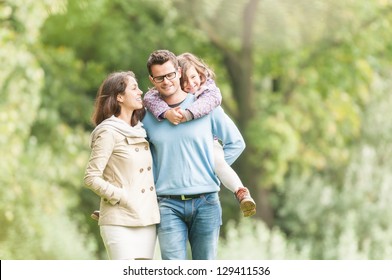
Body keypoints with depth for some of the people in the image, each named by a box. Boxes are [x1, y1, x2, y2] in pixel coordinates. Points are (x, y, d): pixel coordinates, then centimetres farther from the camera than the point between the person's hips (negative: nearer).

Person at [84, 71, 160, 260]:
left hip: (146, 220, 7)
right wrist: (123, 198, -13)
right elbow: (92, 178, -11)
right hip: (120, 222, -7)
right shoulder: (109, 132, -7)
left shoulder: (140, 131, 15)